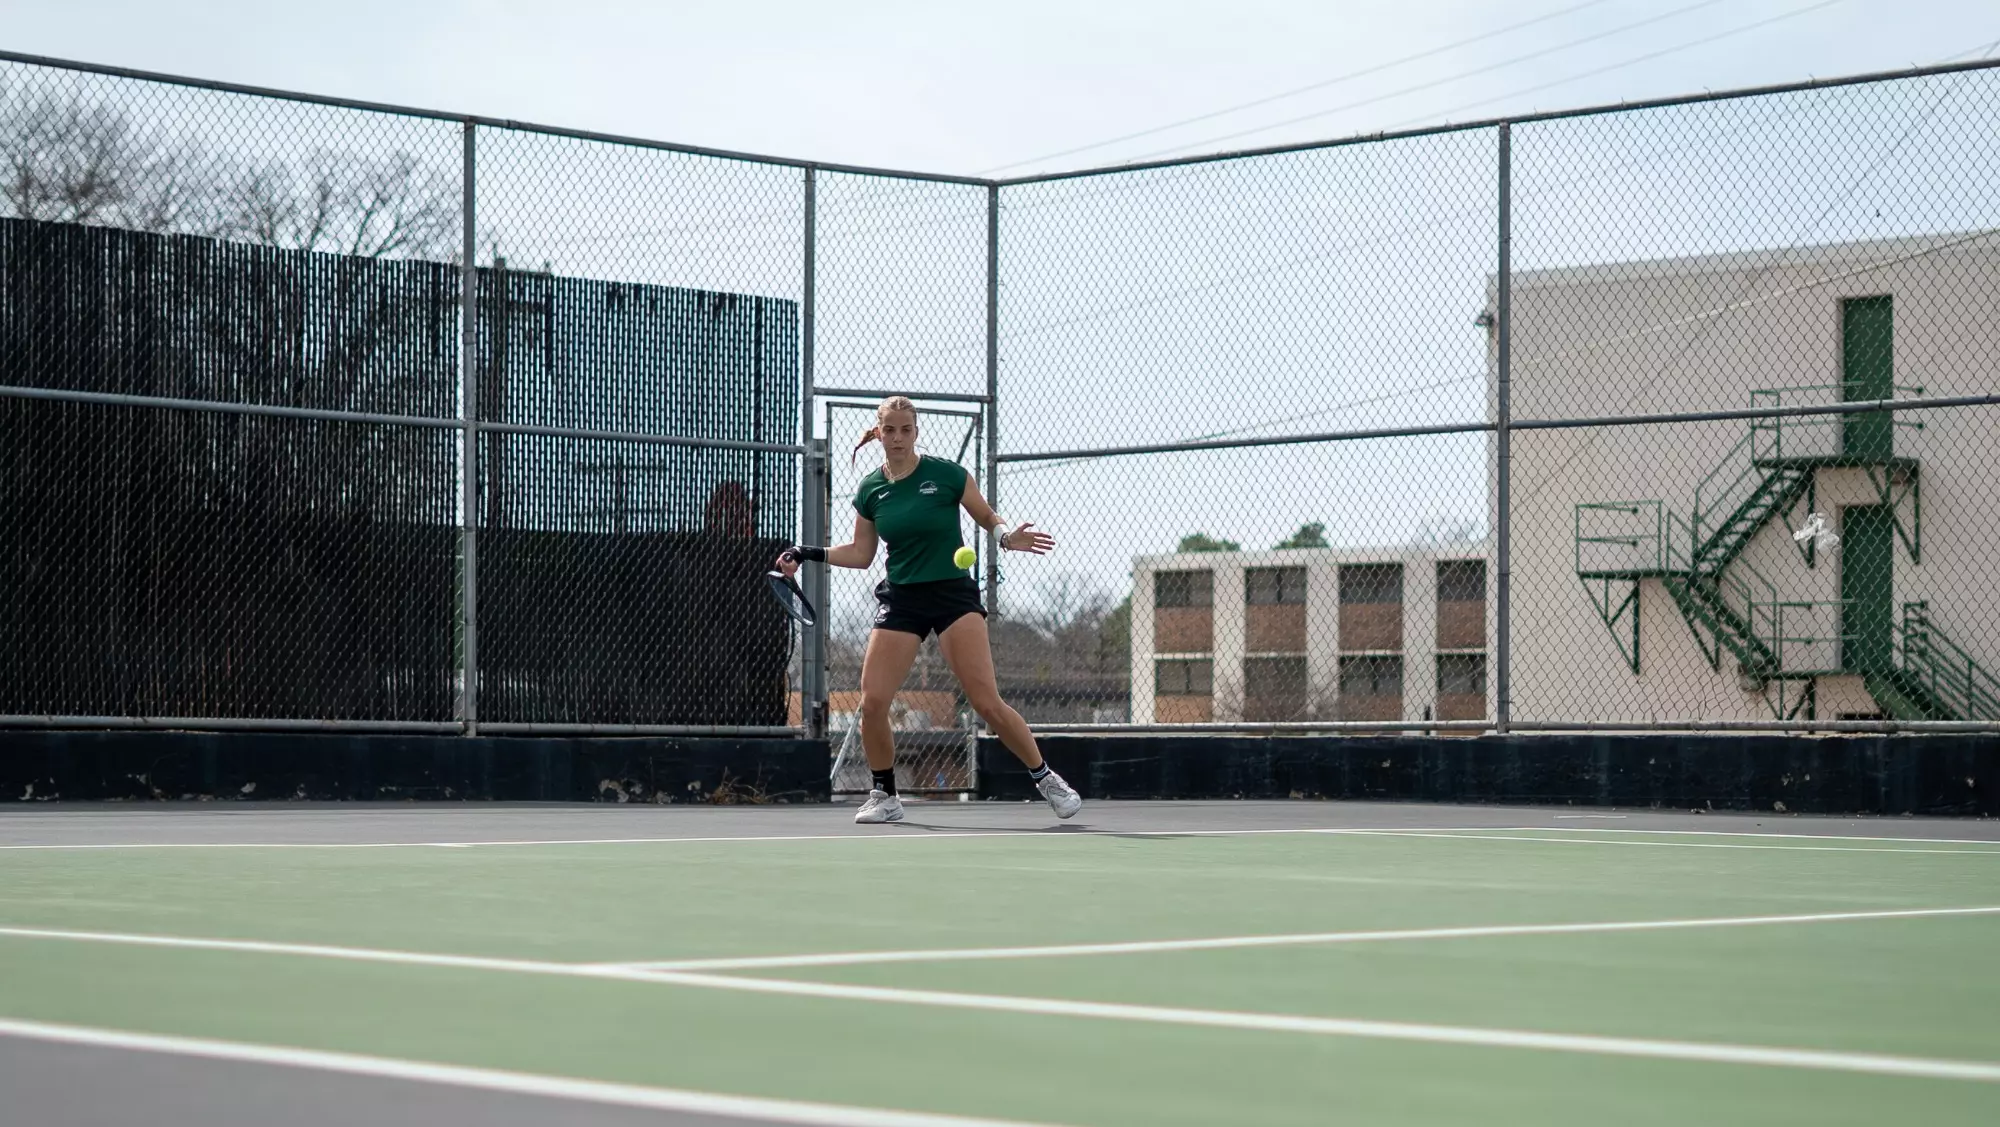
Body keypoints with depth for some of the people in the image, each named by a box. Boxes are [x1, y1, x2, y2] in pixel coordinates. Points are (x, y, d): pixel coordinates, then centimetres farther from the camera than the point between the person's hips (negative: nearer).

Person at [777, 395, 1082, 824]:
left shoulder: (947, 475, -6)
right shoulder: (870, 491, 5)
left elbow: (988, 518, 4)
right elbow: (860, 554, 15)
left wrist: (1007, 537, -17)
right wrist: (809, 554, 5)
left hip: (953, 593, -3)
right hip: (900, 599, 3)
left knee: (987, 702, -13)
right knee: (872, 703, -9)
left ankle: (1046, 779, 3)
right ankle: (885, 796, 11)